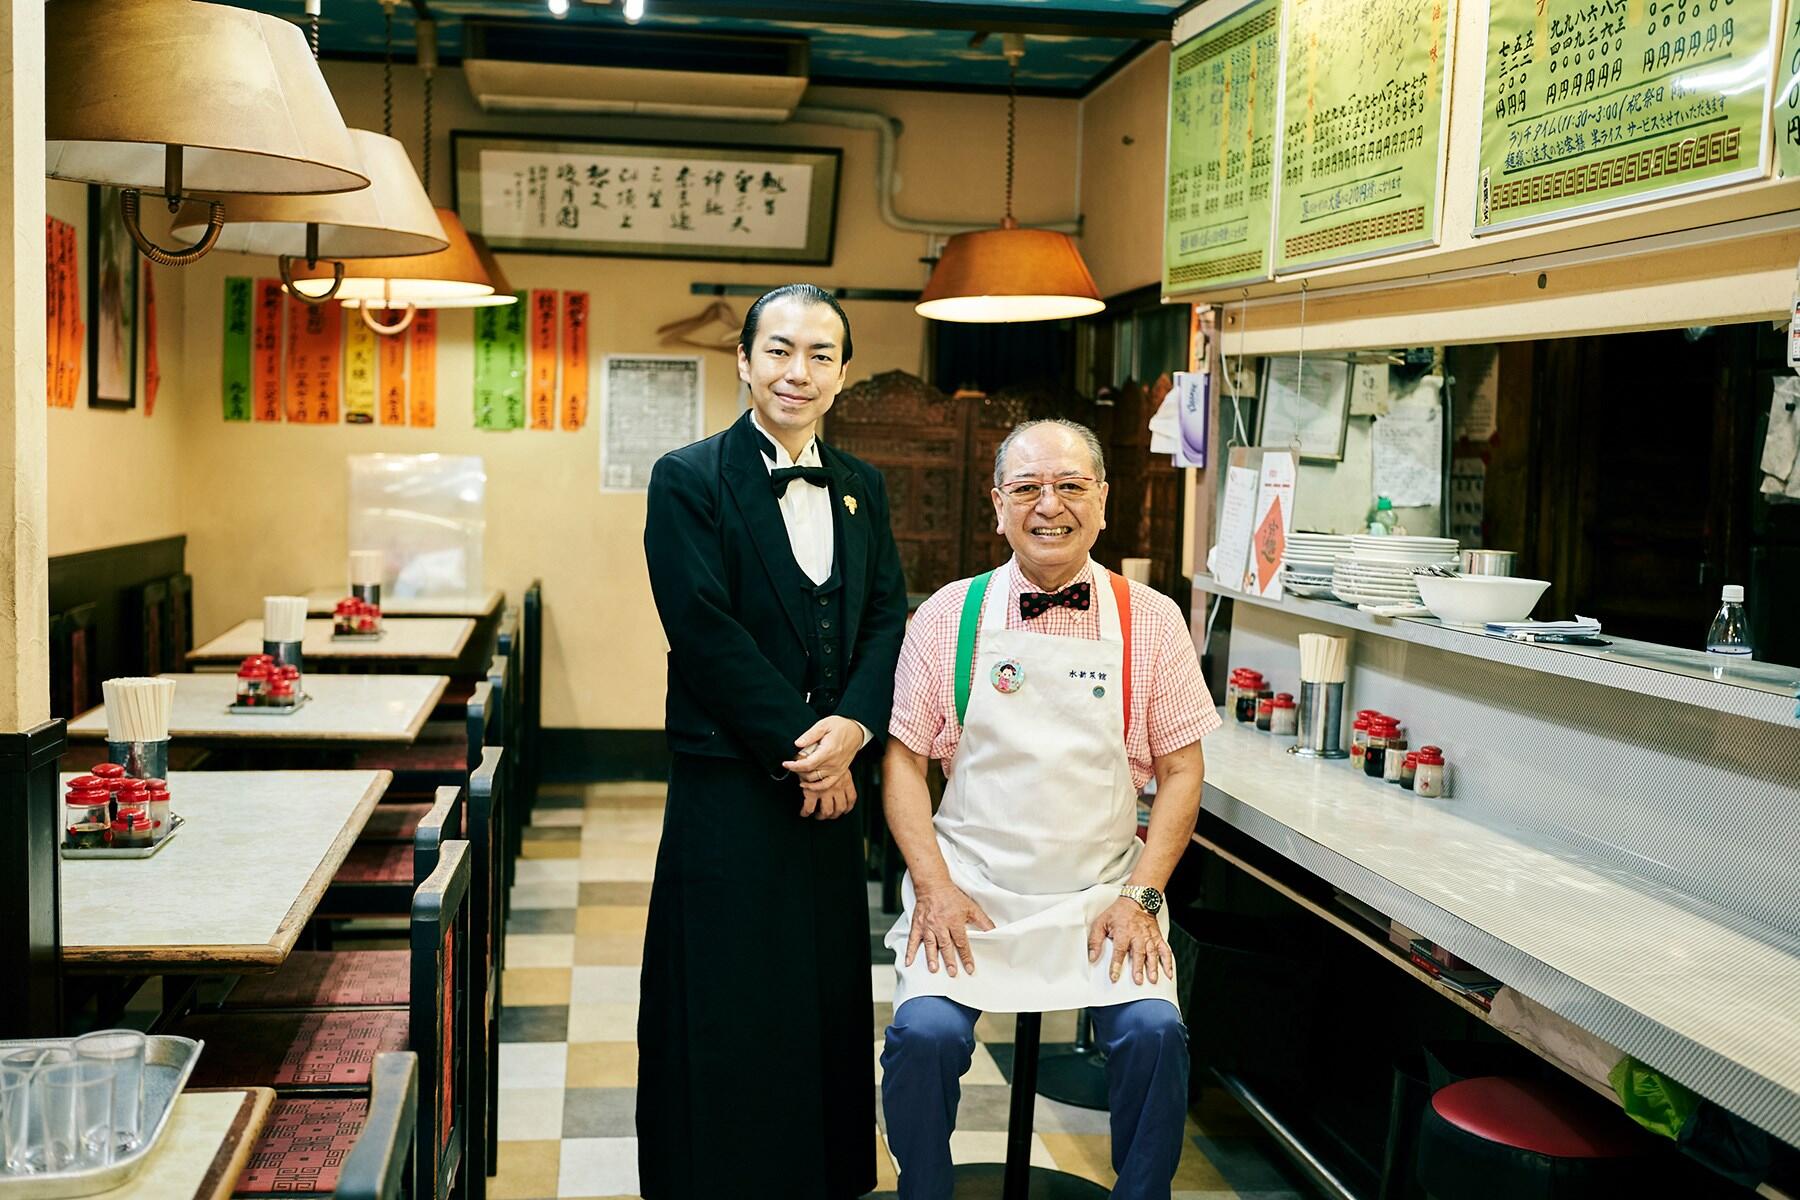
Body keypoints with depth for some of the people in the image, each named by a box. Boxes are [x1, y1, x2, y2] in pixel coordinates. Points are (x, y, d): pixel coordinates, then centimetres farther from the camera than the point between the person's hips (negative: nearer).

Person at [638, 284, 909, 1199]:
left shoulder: (862, 488, 11)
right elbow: (706, 633, -13)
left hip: (832, 779, 5)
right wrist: (796, 748, -13)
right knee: (729, 1018, 4)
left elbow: (889, 619, 6)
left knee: (829, 1001, 13)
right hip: (730, 785, -5)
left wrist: (852, 726, -12)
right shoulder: (689, 480, -6)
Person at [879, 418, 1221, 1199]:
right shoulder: (949, 617, 3)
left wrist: (1142, 895, -6)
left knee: (1154, 1031, -22)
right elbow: (903, 757, 3)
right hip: (969, 891, 0)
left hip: (1102, 894, 1)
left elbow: (1181, 770, 5)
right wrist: (934, 886, -8)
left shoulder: (1150, 621, 4)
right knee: (924, 1032, -21)